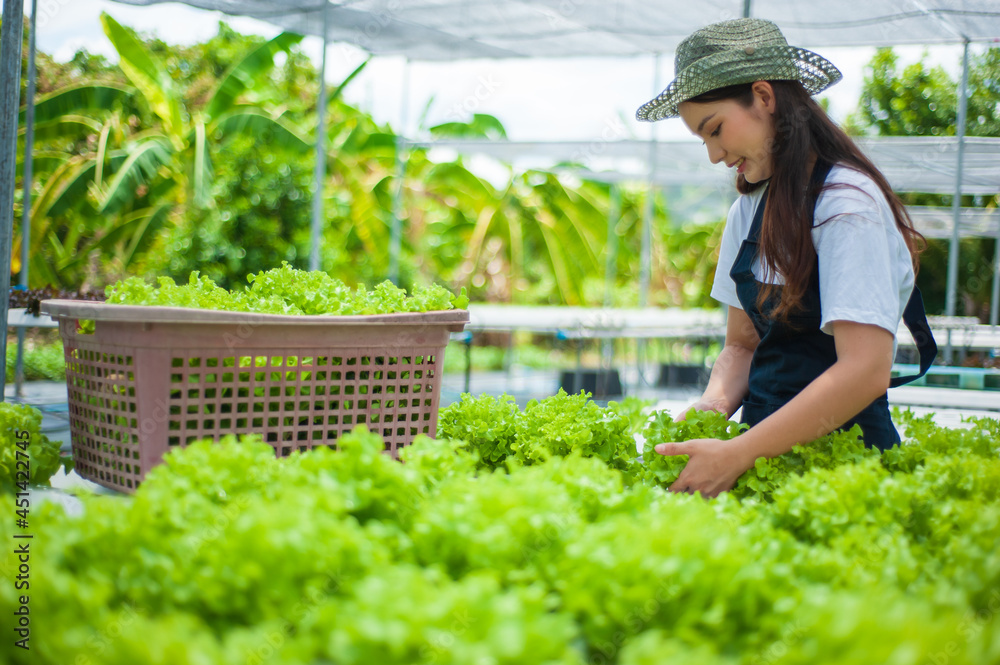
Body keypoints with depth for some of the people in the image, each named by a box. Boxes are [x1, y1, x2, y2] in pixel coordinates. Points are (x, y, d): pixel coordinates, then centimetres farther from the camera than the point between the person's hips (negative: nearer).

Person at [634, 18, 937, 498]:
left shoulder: (847, 201, -12)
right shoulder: (750, 209, 11)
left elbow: (866, 370, -21)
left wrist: (738, 454, -24)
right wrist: (715, 403, -7)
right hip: (766, 447, 6)